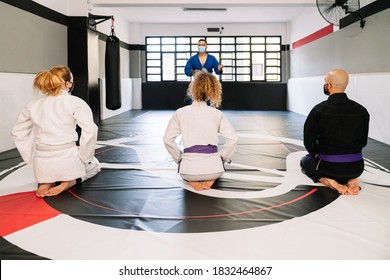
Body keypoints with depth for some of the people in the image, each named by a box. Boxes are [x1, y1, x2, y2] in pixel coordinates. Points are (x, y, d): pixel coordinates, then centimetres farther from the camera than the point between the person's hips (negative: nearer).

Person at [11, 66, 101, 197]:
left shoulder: (34, 104, 5)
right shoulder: (75, 102, -10)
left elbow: (17, 132, 13)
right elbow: (90, 130, -18)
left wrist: (32, 156, 15)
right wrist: (84, 157, -5)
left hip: (42, 163, 4)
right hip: (67, 159, -4)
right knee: (94, 165, 30)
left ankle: (46, 182, 6)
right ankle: (69, 181, -1)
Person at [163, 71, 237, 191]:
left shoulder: (180, 113, -1)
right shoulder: (217, 114, -1)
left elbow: (168, 140, -3)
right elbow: (232, 139, -5)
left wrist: (179, 158, 11)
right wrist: (223, 157, 10)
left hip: (190, 167, 0)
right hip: (213, 167, 0)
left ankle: (192, 180, 5)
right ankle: (210, 179, 7)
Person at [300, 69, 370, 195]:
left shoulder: (319, 110, -14)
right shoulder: (361, 110, -4)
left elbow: (309, 142, -7)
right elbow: (363, 141, 6)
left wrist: (319, 155, 12)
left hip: (329, 167, -3)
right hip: (356, 167, 3)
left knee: (305, 161, 28)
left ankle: (328, 181, 0)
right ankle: (352, 180, 6)